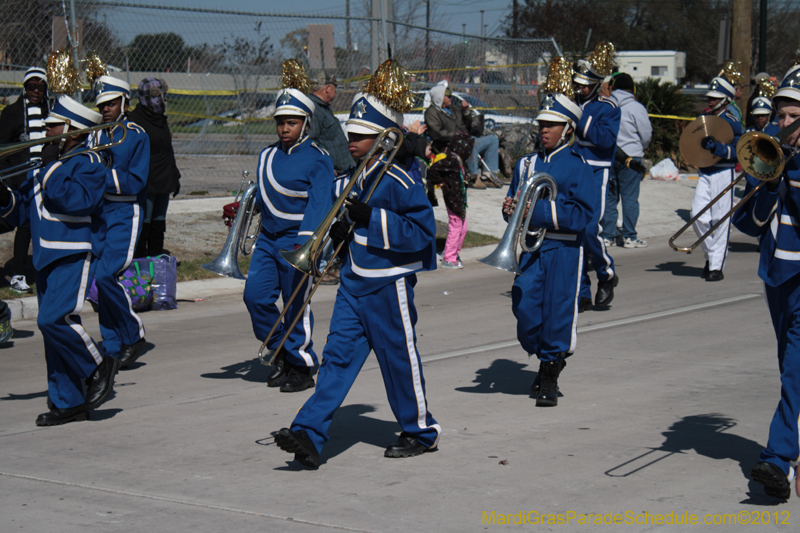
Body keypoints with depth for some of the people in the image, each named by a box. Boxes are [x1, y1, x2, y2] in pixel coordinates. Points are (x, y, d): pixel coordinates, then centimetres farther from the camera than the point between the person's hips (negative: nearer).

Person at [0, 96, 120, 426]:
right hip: (46, 258, 9)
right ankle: (68, 402, 12)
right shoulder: (46, 165, 18)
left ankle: (99, 367, -1)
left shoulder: (87, 163, -7)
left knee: (54, 318, -22)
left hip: (74, 256, -9)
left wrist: (51, 168, -16)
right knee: (53, 325, 7)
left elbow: (74, 201, -25)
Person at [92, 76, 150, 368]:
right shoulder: (95, 134, 13)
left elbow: (136, 182, -11)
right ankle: (114, 350, 12)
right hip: (97, 213, 6)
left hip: (124, 215, -5)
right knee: (101, 279, 3)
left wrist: (101, 175, -18)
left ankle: (134, 335, 1)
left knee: (104, 275, -18)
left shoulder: (137, 136, -3)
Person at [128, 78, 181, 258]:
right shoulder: (134, 120, -9)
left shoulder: (161, 120, 17)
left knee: (159, 222, 13)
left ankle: (156, 256, 22)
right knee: (143, 223, -6)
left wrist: (175, 177, 23)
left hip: (164, 182, 8)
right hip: (145, 183, -8)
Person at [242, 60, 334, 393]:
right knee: (255, 295, -3)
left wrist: (305, 242, -27)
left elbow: (319, 205, -17)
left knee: (296, 305, -1)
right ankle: (280, 351, 18)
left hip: (298, 241, -6)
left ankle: (301, 368, 12)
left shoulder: (318, 159, -8)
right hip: (268, 238, 6)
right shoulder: (268, 156, 11)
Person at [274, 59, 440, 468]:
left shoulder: (400, 180, -15)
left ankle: (421, 431, 23)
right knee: (338, 354, 0)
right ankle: (309, 435, -6)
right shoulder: (361, 176, 11)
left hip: (388, 284, -8)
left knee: (399, 358, 5)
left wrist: (372, 218, -26)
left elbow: (421, 233, -20)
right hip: (355, 280, 8)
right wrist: (345, 231, 4)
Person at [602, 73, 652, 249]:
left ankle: (607, 236, 12)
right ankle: (629, 237, 5)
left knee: (609, 196, 9)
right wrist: (640, 149, 16)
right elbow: (646, 135, -3)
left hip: (606, 156, 4)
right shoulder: (636, 108, -9)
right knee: (629, 197, 3)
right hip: (630, 158, -4)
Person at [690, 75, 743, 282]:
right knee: (698, 216, -4)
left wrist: (717, 147, -26)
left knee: (720, 221, -3)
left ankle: (716, 266, 1)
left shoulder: (732, 123, -5)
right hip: (704, 173, 6)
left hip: (723, 174, -6)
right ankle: (711, 254, 17)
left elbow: (737, 152, -11)